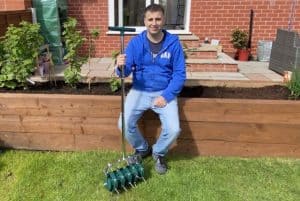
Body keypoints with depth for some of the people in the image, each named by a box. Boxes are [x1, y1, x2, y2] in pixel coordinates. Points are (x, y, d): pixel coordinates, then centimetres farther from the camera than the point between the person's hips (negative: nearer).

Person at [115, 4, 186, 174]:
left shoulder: (173, 42, -6)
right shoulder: (136, 42, -4)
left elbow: (180, 74, -5)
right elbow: (126, 72, -7)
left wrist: (166, 96, -16)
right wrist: (121, 67, -32)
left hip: (164, 92, -1)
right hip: (139, 91, 1)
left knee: (174, 129, -20)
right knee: (125, 124, -18)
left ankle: (159, 153, 15)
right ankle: (142, 149, 16)